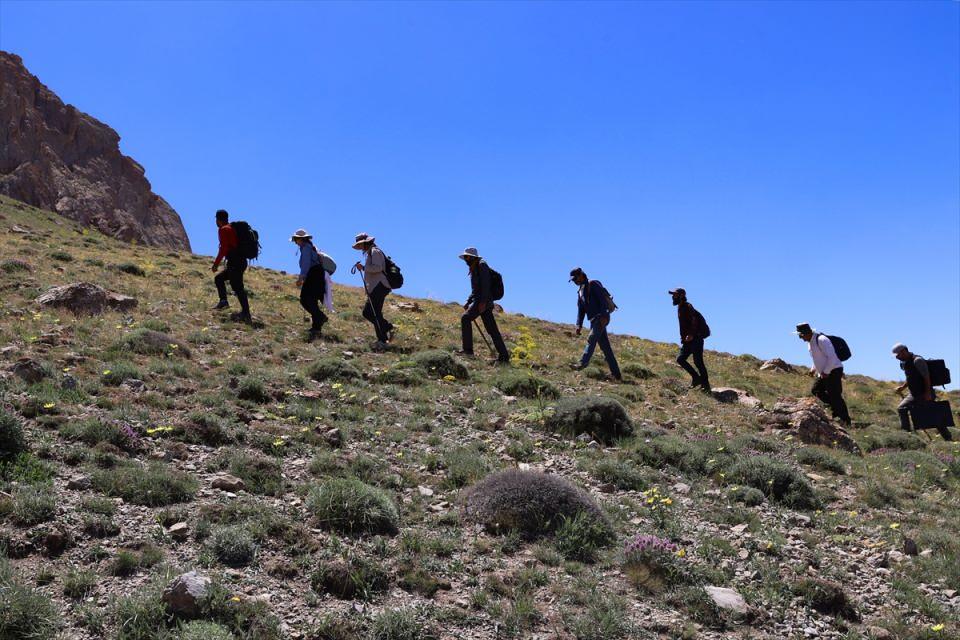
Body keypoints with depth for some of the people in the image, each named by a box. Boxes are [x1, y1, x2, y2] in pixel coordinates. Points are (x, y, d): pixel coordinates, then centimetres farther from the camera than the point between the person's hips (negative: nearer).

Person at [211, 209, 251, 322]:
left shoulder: (223, 230, -6)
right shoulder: (233, 228, 21)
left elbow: (224, 248, -17)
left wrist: (216, 263, -13)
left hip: (235, 262, -10)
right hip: (241, 261, 10)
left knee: (237, 287, -13)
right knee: (219, 278, 22)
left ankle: (245, 314, -17)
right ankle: (223, 301, 15)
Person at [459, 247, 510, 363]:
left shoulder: (482, 265, -5)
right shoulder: (473, 269, 23)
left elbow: (486, 284, -16)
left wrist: (483, 302, -24)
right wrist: (468, 302, 18)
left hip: (484, 301, -10)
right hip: (479, 301, 10)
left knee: (465, 318, -19)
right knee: (492, 329, 7)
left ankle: (468, 349, -21)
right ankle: (504, 355, 7)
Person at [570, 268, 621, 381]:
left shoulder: (593, 284, -4)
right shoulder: (580, 291, 21)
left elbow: (603, 299, -15)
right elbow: (581, 309, 21)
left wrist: (603, 316, -24)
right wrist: (579, 325, 11)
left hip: (601, 317, -8)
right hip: (594, 320, 9)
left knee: (591, 339, -25)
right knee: (605, 346, 5)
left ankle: (583, 362, -41)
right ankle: (616, 374, 5)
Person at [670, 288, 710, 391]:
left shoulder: (687, 307, -10)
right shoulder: (680, 308, 18)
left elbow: (694, 320, -23)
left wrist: (691, 335, -28)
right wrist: (683, 338, 16)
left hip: (696, 337, -9)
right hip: (688, 340, 9)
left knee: (698, 361, -11)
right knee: (680, 359, 2)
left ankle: (705, 385, -5)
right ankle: (696, 377, 8)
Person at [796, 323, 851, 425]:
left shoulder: (821, 340, -20)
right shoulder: (810, 342, 10)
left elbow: (831, 357, -24)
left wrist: (825, 372, -22)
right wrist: (813, 369, 10)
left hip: (834, 371, -10)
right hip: (824, 372, 10)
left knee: (835, 395, -9)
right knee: (816, 390, 9)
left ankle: (845, 420, 0)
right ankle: (836, 410, 14)